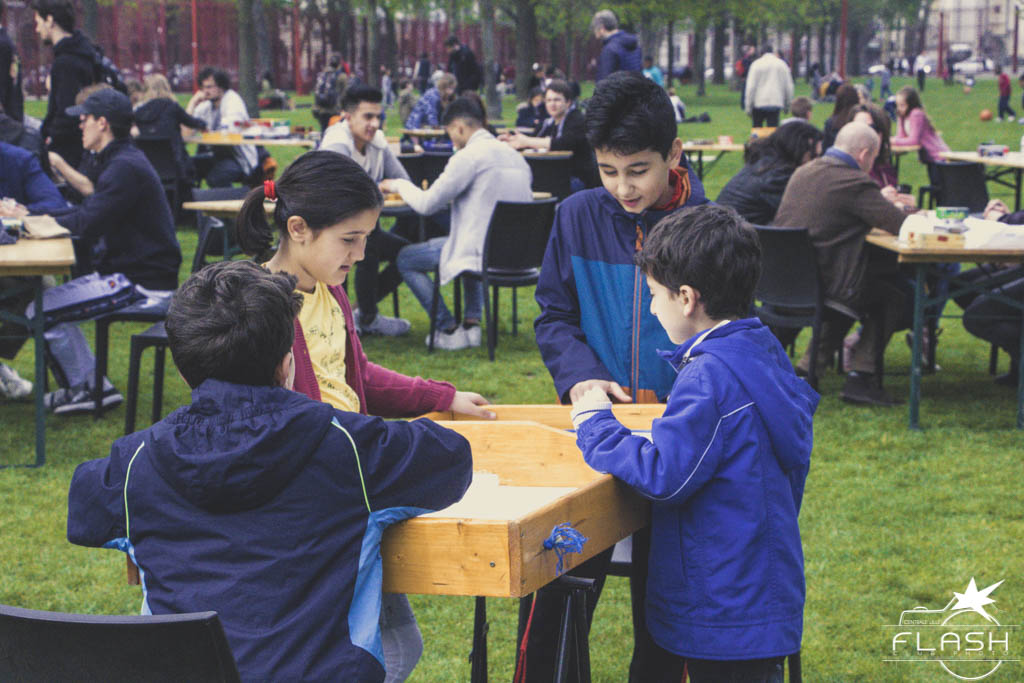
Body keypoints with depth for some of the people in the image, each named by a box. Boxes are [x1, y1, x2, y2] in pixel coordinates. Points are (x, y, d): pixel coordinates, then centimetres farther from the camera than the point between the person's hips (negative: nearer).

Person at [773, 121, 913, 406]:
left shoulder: (803, 172, 11)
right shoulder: (855, 183, -14)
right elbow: (899, 223, -12)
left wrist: (884, 204, 25)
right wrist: (901, 208, 13)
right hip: (820, 284, -8)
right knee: (895, 291, 12)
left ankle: (807, 368, 26)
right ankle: (860, 376, 8)